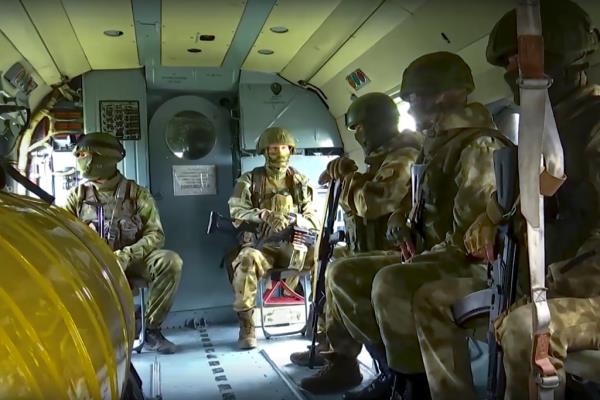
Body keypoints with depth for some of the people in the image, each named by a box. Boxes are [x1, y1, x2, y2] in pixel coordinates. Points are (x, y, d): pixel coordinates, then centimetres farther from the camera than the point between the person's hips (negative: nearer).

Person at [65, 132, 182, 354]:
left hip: (131, 260, -1)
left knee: (170, 261, -29)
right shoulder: (77, 195, 6)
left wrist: (127, 255, -23)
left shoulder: (137, 193, 0)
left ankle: (152, 331, -15)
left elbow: (156, 235, -5)